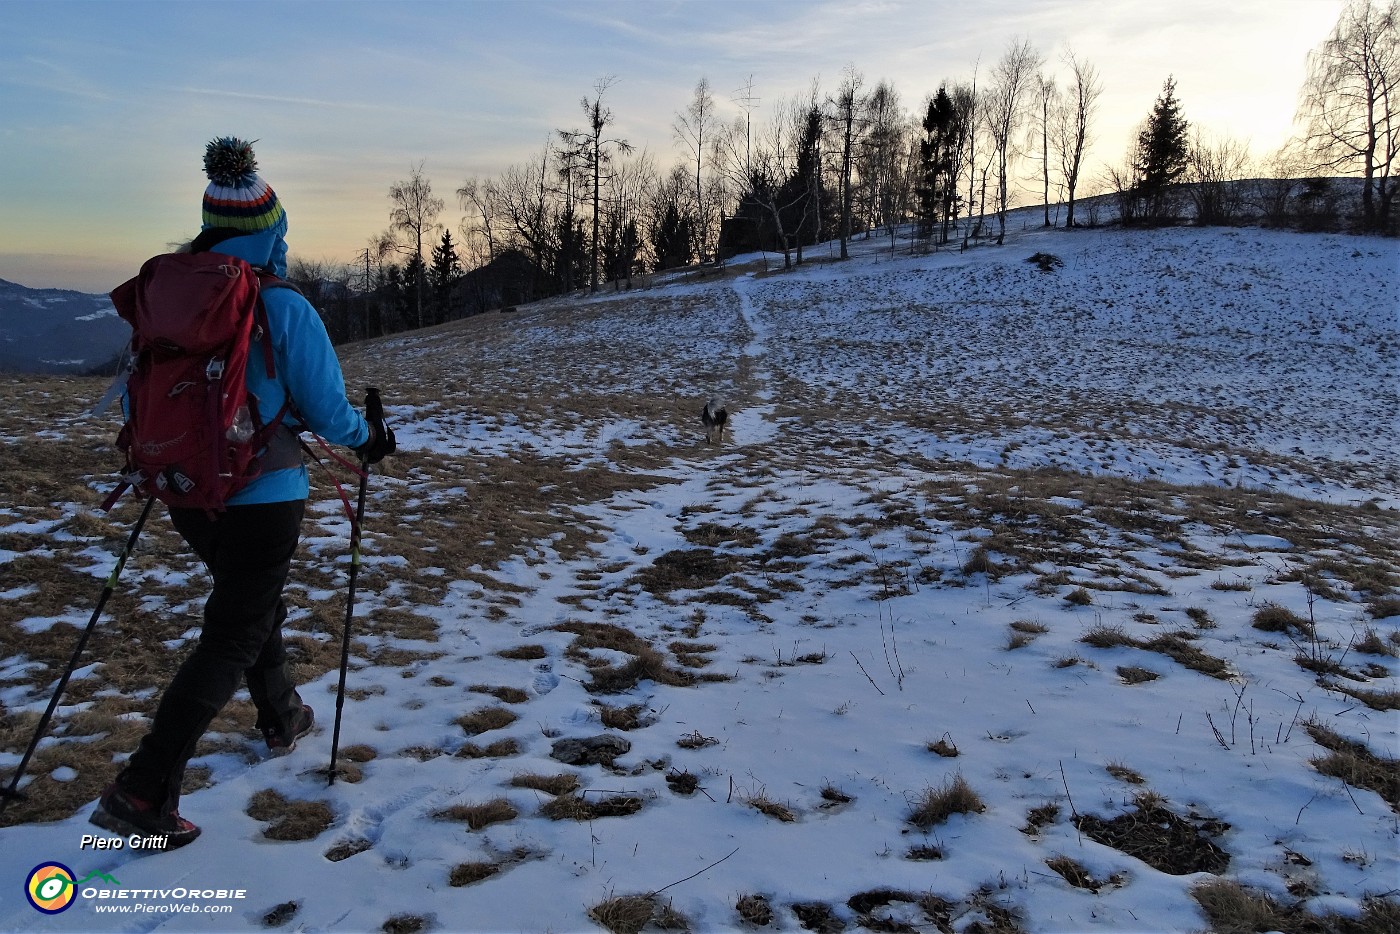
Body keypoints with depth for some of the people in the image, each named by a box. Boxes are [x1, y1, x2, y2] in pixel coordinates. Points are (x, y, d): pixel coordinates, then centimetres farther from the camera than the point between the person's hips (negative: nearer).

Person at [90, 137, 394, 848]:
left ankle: (282, 719, 46)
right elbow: (326, 408, -12)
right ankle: (141, 792, 1)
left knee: (254, 606, 27)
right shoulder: (284, 309, -16)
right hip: (261, 497, -6)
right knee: (230, 642, 4)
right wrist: (369, 442, 8)